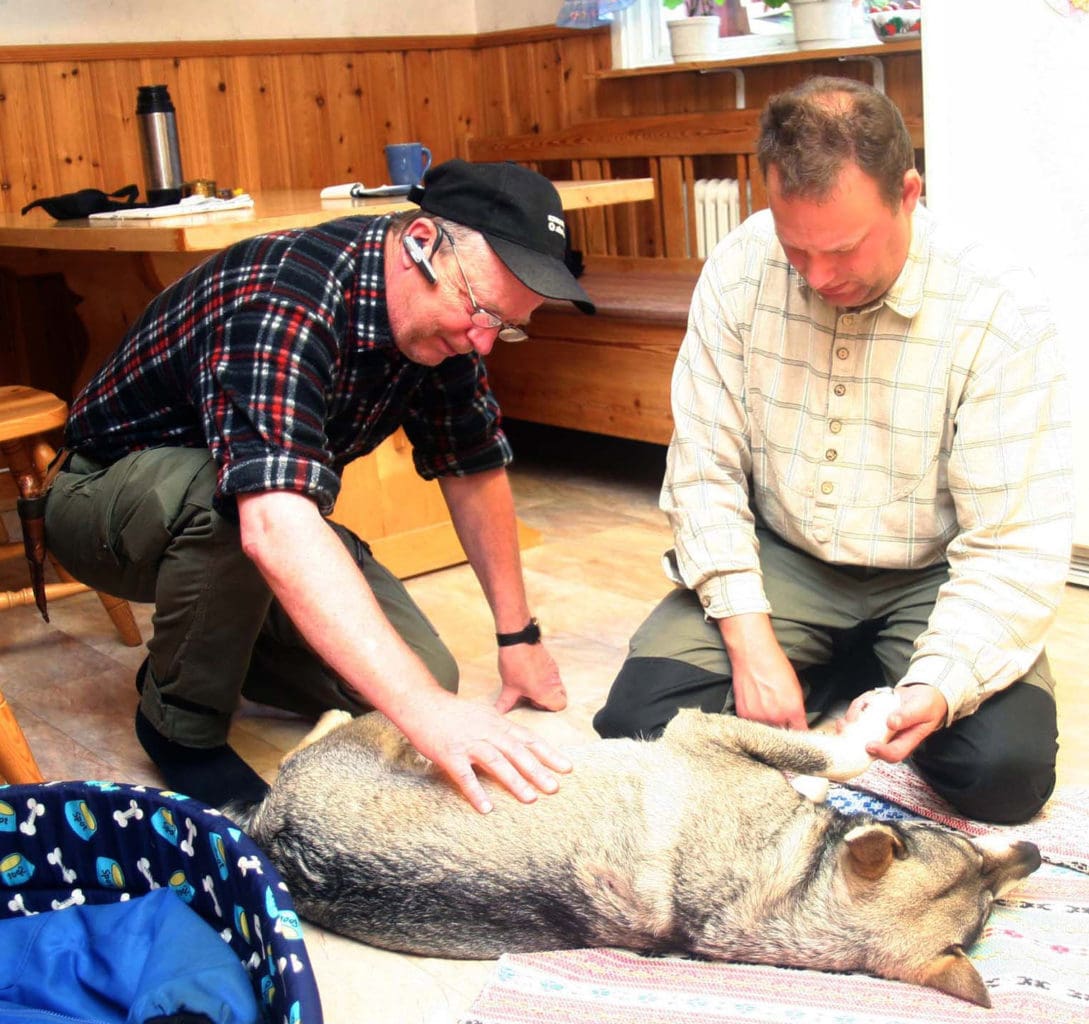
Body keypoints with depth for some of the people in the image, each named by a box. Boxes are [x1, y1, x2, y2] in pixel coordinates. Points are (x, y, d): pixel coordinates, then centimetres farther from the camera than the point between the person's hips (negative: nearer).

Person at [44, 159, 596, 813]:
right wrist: (423, 708, -58)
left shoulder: (444, 318, -12)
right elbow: (273, 527, -51)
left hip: (278, 508, 6)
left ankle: (217, 644, 15)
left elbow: (475, 470, 2)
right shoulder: (281, 302, -37)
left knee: (425, 677, -11)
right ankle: (183, 721, -13)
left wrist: (520, 636, 0)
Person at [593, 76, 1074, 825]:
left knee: (1006, 771, -25)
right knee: (636, 725, -16)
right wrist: (751, 639, -19)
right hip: (780, 560, 2)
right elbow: (704, 466, -9)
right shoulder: (741, 269, -12)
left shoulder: (999, 313, -20)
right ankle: (841, 679, 9)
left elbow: (1015, 547, -20)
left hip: (929, 579, -2)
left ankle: (877, 682, 8)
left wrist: (939, 687, -36)